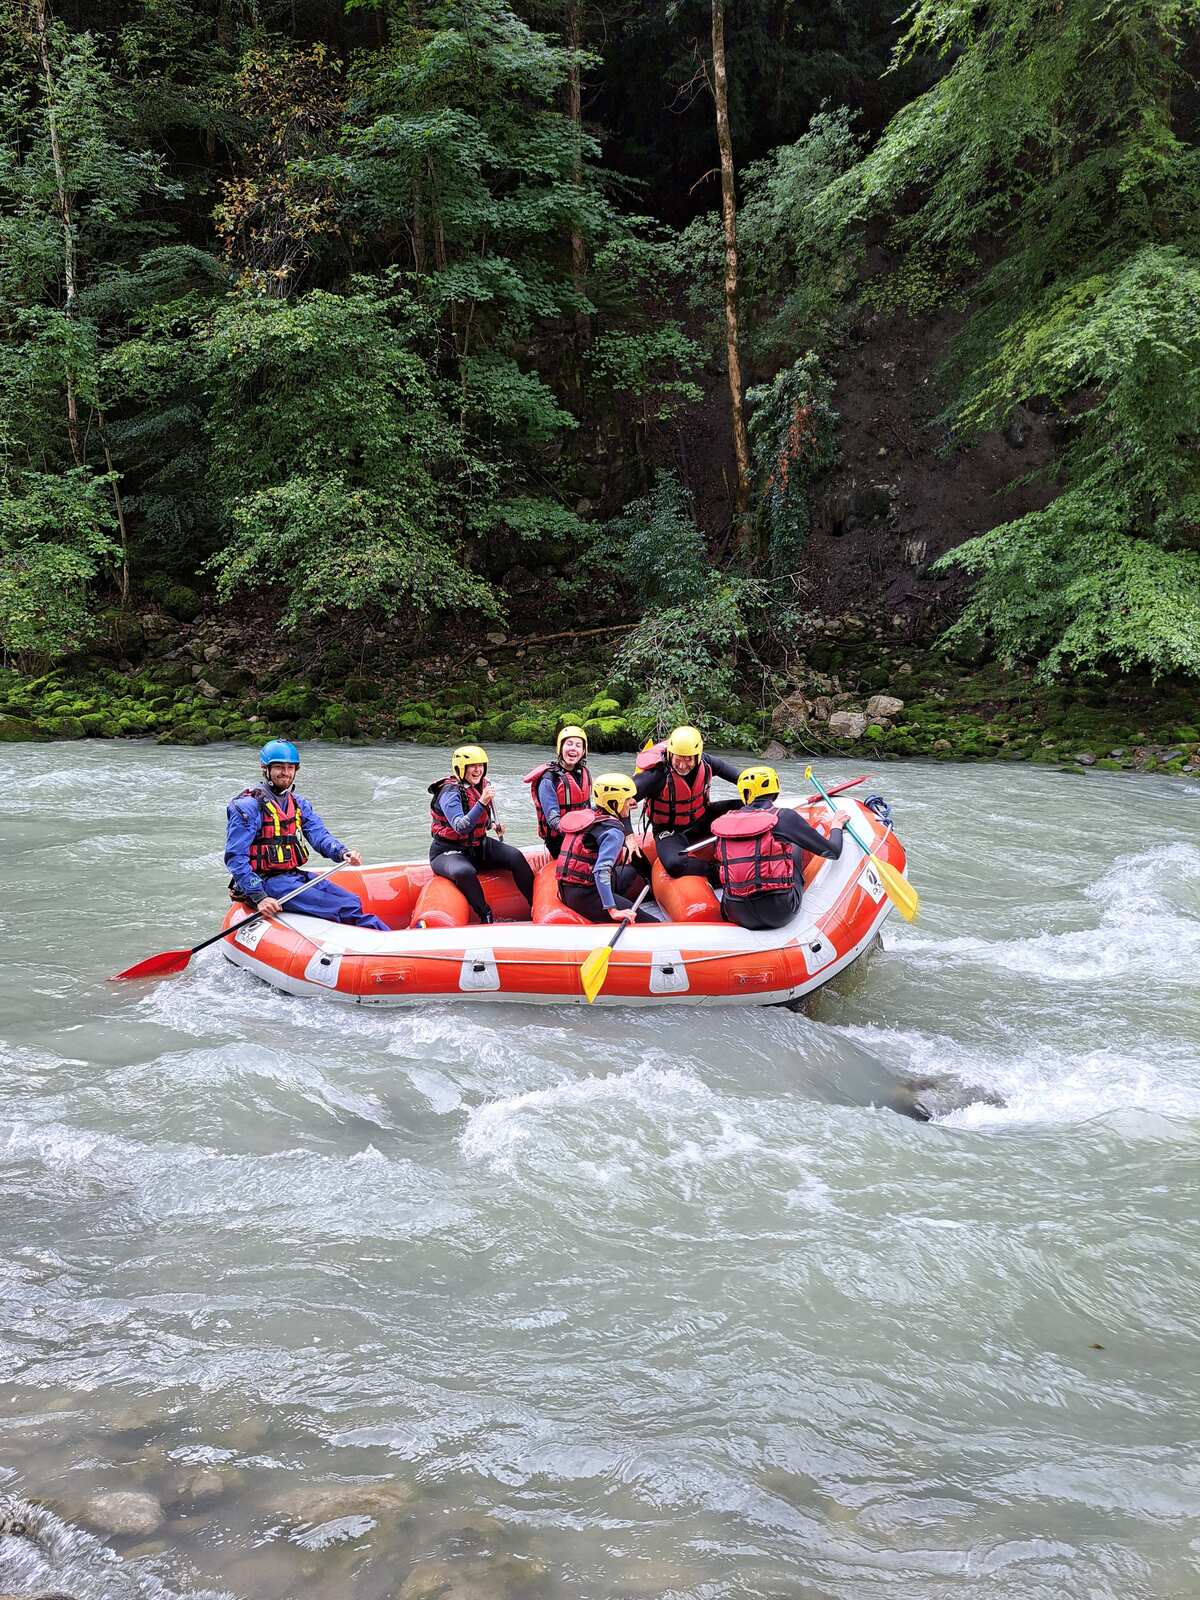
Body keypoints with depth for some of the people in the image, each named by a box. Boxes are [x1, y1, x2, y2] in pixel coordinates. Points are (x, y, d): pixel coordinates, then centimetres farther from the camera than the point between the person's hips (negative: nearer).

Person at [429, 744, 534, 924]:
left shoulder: (482, 786, 5)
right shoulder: (450, 792, -19)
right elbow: (461, 827, -33)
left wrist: (492, 824, 3)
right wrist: (482, 803, -42)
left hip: (478, 846, 7)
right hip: (447, 852, -7)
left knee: (515, 857, -15)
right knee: (464, 872, -40)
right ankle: (486, 917, -25)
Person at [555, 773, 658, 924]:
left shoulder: (588, 814, 9)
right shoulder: (613, 831, -16)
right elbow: (601, 871, -29)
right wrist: (613, 911, -33)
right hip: (584, 896, -9)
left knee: (631, 870, 33)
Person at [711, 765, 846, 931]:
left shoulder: (724, 822, 5)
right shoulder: (784, 818, -5)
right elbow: (833, 851, 4)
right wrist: (837, 825, 25)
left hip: (737, 916, 3)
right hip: (780, 914, -3)